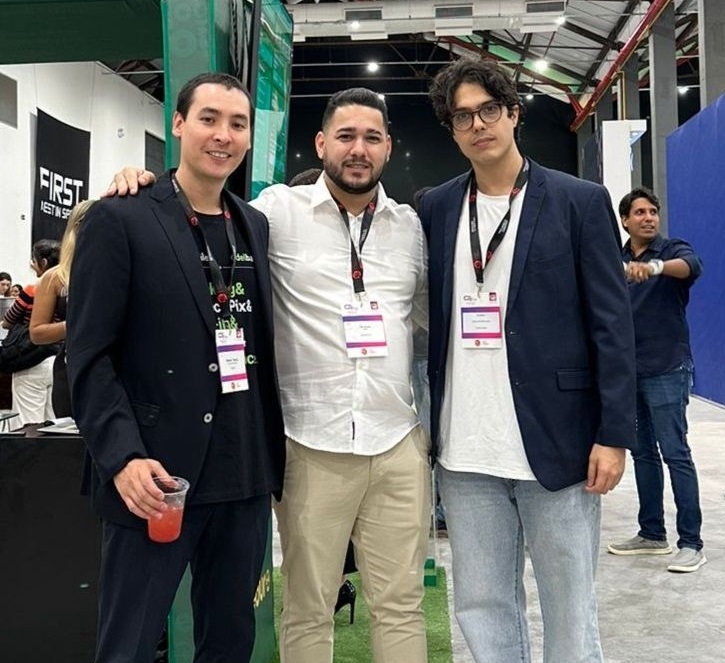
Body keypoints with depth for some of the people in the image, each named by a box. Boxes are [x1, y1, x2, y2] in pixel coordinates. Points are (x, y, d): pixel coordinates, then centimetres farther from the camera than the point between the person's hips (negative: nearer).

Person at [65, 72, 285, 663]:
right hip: (156, 478, -5)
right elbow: (89, 357, -9)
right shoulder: (119, 221, -5)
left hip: (244, 475, 5)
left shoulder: (256, 226, 12)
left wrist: (274, 453, 9)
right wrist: (123, 457, -19)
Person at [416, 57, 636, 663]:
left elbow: (612, 324, -3)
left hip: (557, 445, -3)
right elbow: (428, 317, 10)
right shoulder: (435, 209, 9)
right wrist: (427, 427, 6)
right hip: (465, 453, 3)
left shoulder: (580, 201, 0)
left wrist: (614, 434, -9)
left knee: (570, 610, 8)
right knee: (482, 608, 12)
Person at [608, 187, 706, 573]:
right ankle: (651, 534, 22)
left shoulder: (671, 250, -5)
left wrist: (654, 267, -48)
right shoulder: (615, 260, 10)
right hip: (628, 371, 6)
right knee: (642, 453, 11)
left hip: (666, 370, -6)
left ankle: (691, 543, -2)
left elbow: (691, 266, -29)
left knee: (675, 453, -7)